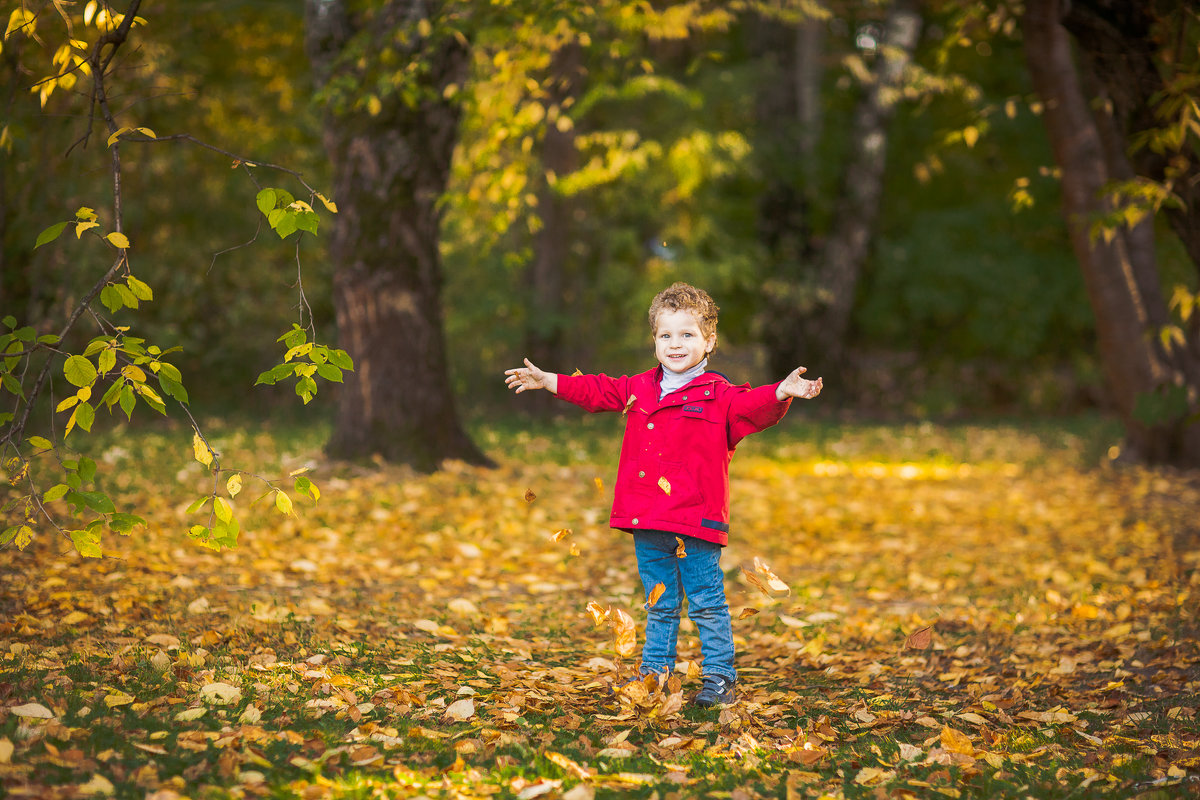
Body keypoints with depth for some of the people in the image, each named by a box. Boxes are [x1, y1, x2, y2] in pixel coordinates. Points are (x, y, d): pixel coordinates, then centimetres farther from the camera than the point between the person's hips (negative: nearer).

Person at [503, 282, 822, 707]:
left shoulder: (718, 395, -5)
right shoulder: (639, 389, 11)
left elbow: (755, 405, -19)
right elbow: (596, 390, 24)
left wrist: (783, 393, -39)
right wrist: (547, 381, 27)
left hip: (696, 522, -5)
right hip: (648, 521, 5)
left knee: (707, 605, 1)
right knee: (660, 605, 17)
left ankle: (719, 679, 10)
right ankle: (654, 673, 26)